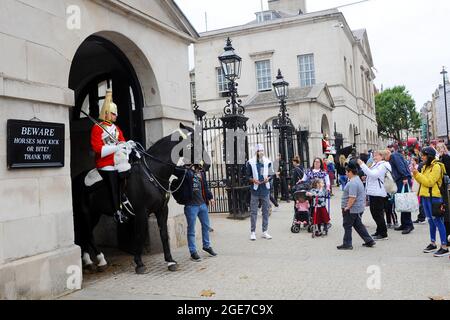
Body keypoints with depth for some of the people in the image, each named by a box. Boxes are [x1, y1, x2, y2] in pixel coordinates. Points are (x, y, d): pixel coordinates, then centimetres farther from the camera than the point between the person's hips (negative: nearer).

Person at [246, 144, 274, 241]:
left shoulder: (268, 162, 6)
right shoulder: (250, 163, -1)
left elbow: (271, 174, 13)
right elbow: (248, 176, 4)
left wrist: (268, 178, -7)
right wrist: (253, 180, -14)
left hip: (265, 189, 3)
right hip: (255, 190, -3)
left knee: (266, 211, 8)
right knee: (253, 211, 0)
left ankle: (265, 231, 17)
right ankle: (253, 232, 7)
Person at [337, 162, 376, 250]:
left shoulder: (352, 183, -22)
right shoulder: (358, 180, 13)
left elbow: (352, 197, -28)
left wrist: (347, 207, -21)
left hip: (352, 209, -10)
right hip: (359, 208, 10)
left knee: (347, 226, 2)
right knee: (358, 225, 18)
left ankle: (347, 244, 10)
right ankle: (369, 241, 20)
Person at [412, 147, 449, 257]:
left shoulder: (436, 166, -11)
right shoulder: (426, 167, 16)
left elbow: (429, 182, -17)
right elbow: (422, 181, 15)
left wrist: (418, 174, -14)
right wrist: (416, 174, -1)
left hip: (434, 197, -9)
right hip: (425, 196, 9)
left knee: (438, 221, -8)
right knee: (430, 221, 14)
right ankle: (433, 244, 24)